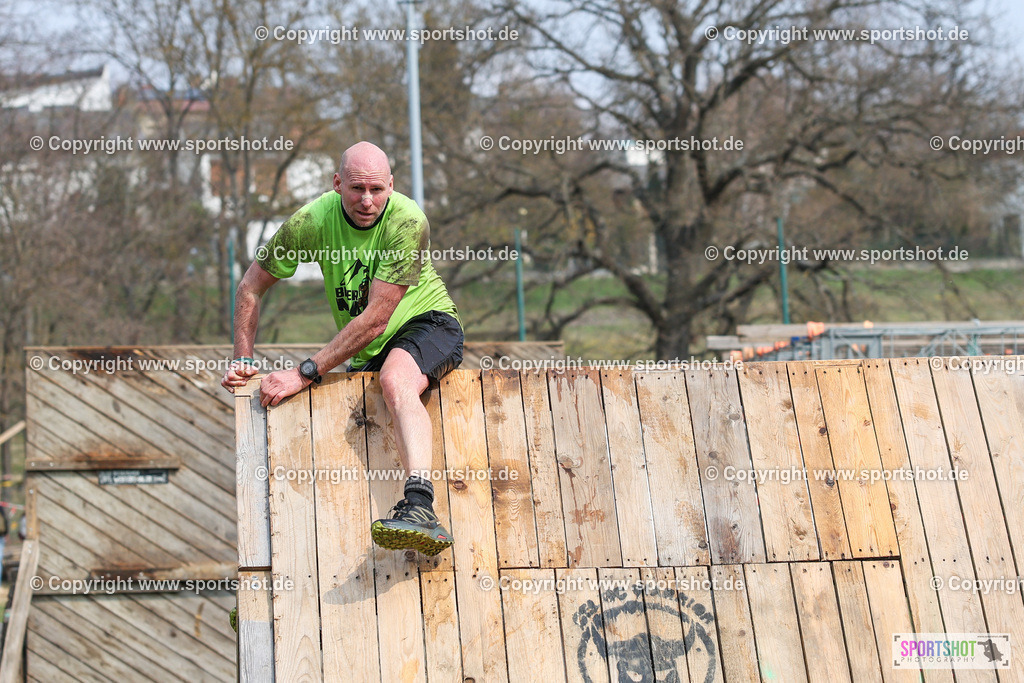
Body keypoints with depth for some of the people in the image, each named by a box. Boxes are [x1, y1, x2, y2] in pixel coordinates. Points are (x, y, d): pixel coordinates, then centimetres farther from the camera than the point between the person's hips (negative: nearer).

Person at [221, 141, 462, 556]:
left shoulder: (407, 222, -25)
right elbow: (251, 287, 1)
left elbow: (375, 320, -27)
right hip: (369, 353, 7)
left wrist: (304, 374, -27)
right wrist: (243, 360, -6)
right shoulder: (314, 220, -13)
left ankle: (420, 506, -57)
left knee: (395, 380, -37)